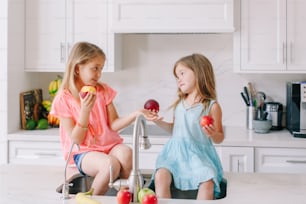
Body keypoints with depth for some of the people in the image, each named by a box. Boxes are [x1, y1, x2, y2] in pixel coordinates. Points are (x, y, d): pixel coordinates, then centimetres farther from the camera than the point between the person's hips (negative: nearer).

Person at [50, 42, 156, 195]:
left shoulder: (104, 91, 6)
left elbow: (113, 125, 0)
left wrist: (136, 114, -17)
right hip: (83, 152, -3)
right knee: (111, 164, -35)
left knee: (126, 152, -33)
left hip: (110, 145, 4)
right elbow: (76, 140, -8)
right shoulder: (64, 99, -5)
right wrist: (85, 110, -21)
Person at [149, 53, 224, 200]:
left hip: (199, 154, -3)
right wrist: (160, 122, 9)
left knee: (207, 182, -30)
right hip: (176, 152, 4)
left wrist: (213, 134, -20)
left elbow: (219, 138, 2)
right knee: (160, 176, -24)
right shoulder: (179, 104, 12)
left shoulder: (212, 106, -3)